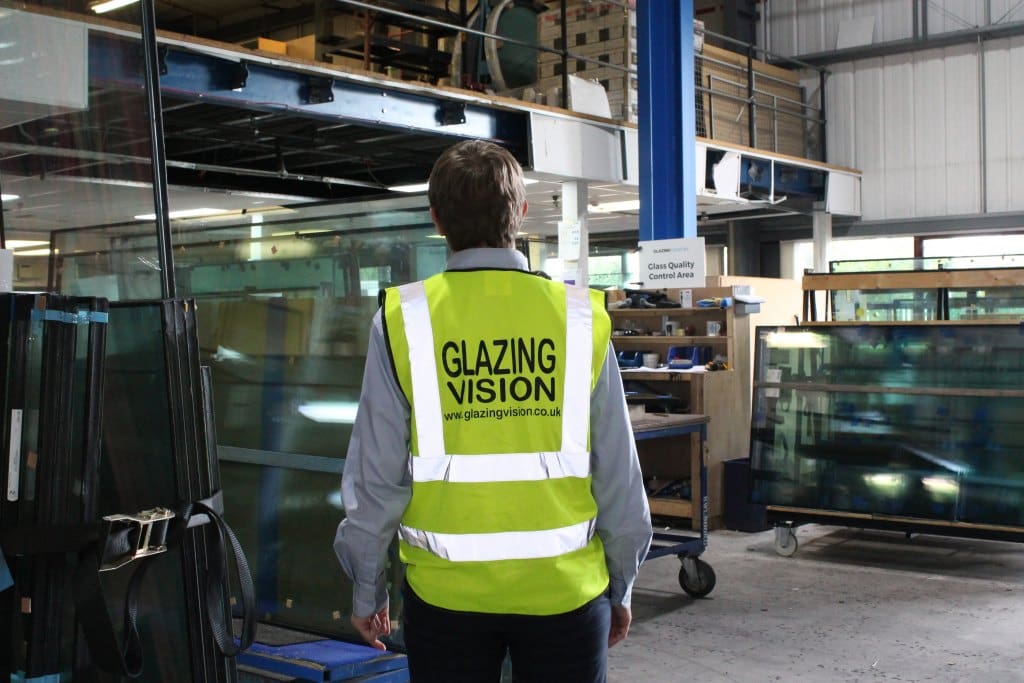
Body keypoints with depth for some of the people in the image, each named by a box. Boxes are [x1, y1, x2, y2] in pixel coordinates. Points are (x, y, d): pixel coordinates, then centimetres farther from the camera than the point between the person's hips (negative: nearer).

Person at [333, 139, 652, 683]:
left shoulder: (404, 319, -8)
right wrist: (621, 586, 12)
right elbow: (618, 473, -2)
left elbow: (378, 474, -5)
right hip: (565, 587, 1)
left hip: (446, 591, 0)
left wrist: (366, 590, 9)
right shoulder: (579, 318, -7)